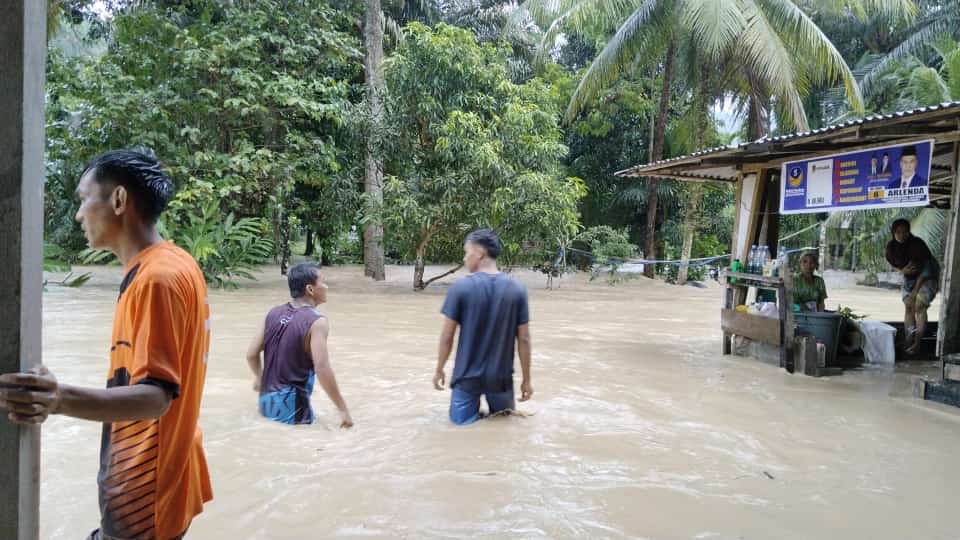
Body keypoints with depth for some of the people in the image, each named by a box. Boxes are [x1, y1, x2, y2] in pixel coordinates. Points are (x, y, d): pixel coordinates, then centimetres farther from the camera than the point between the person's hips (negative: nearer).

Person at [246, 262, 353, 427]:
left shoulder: (274, 313, 4)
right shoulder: (316, 322, -16)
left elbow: (251, 354, 9)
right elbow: (322, 369, -24)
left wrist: (259, 378, 29)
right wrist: (343, 409, -18)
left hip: (267, 401, 7)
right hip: (292, 407, -7)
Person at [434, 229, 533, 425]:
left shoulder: (460, 288, -13)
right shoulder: (517, 289, -7)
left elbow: (447, 336, -8)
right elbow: (524, 339, -4)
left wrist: (439, 370, 7)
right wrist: (526, 379, 7)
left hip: (468, 375, -2)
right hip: (501, 376, 3)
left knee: (461, 420, 17)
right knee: (504, 417, 27)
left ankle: (476, 415, -5)